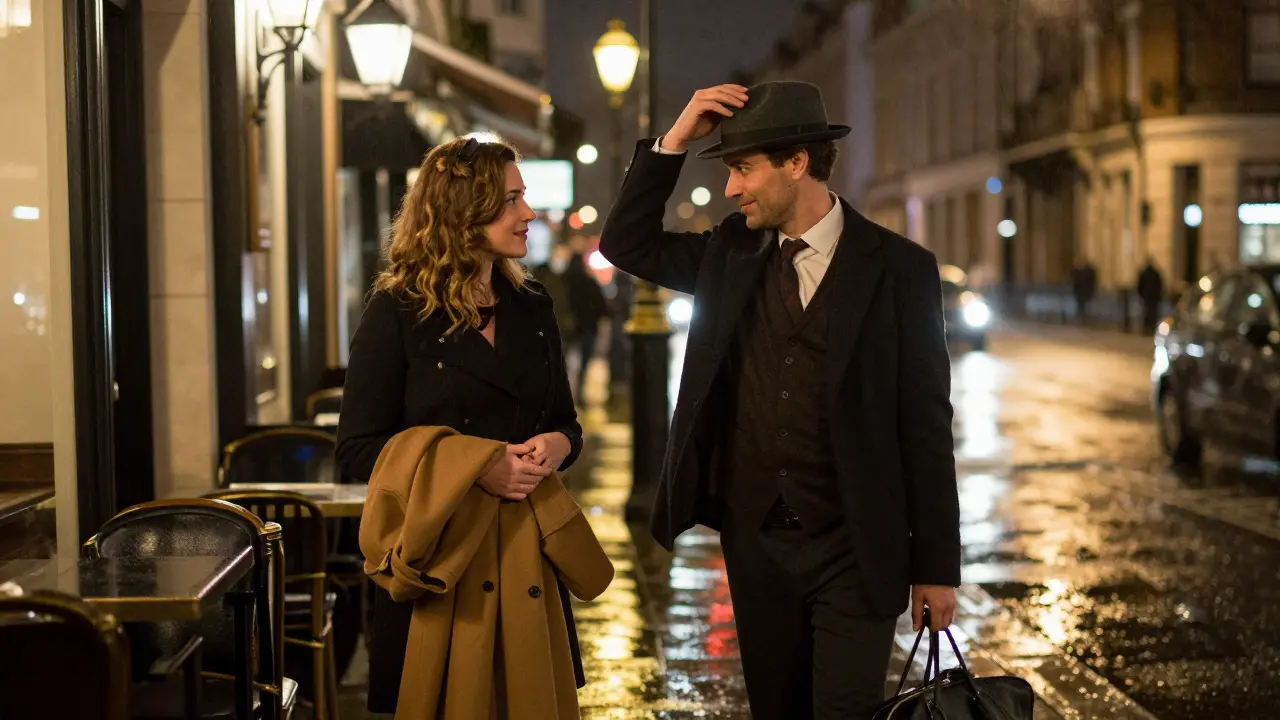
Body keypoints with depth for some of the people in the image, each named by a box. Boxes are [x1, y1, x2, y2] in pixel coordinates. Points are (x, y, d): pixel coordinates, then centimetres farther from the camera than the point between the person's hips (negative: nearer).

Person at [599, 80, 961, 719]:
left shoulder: (898, 269, -7)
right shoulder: (733, 252, 6)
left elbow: (926, 425, -6)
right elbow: (626, 244, 11)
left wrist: (936, 565, -5)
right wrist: (675, 140, -2)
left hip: (854, 552, -4)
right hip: (755, 542, 4)